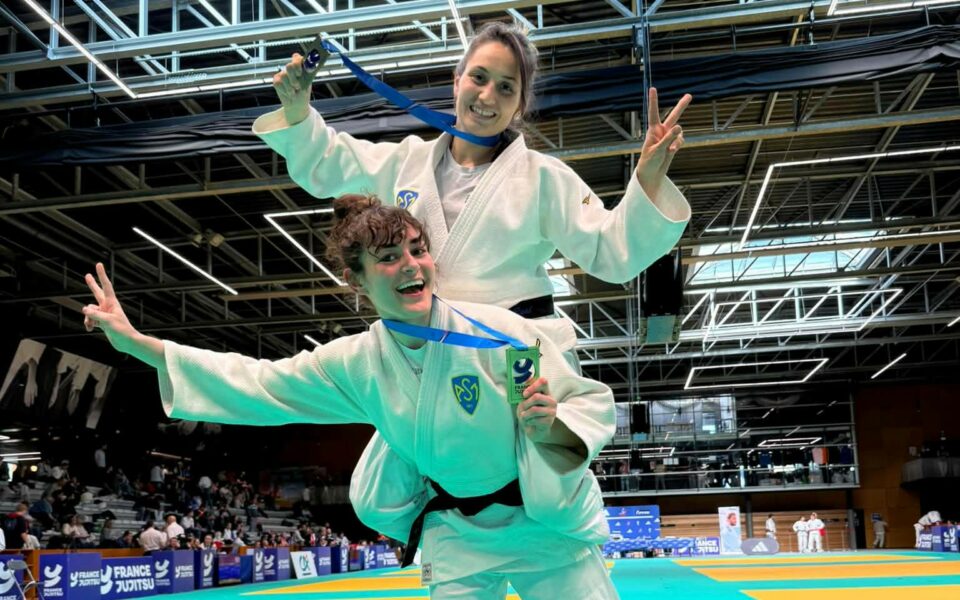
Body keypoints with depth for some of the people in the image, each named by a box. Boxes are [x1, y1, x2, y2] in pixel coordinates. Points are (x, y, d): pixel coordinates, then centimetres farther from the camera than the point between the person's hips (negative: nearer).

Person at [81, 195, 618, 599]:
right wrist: (136, 342, -3)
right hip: (460, 537, 3)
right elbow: (255, 384, -1)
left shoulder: (500, 331, -20)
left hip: (545, 521, -2)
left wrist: (549, 427, -35)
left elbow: (591, 402, -12)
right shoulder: (355, 364, -7)